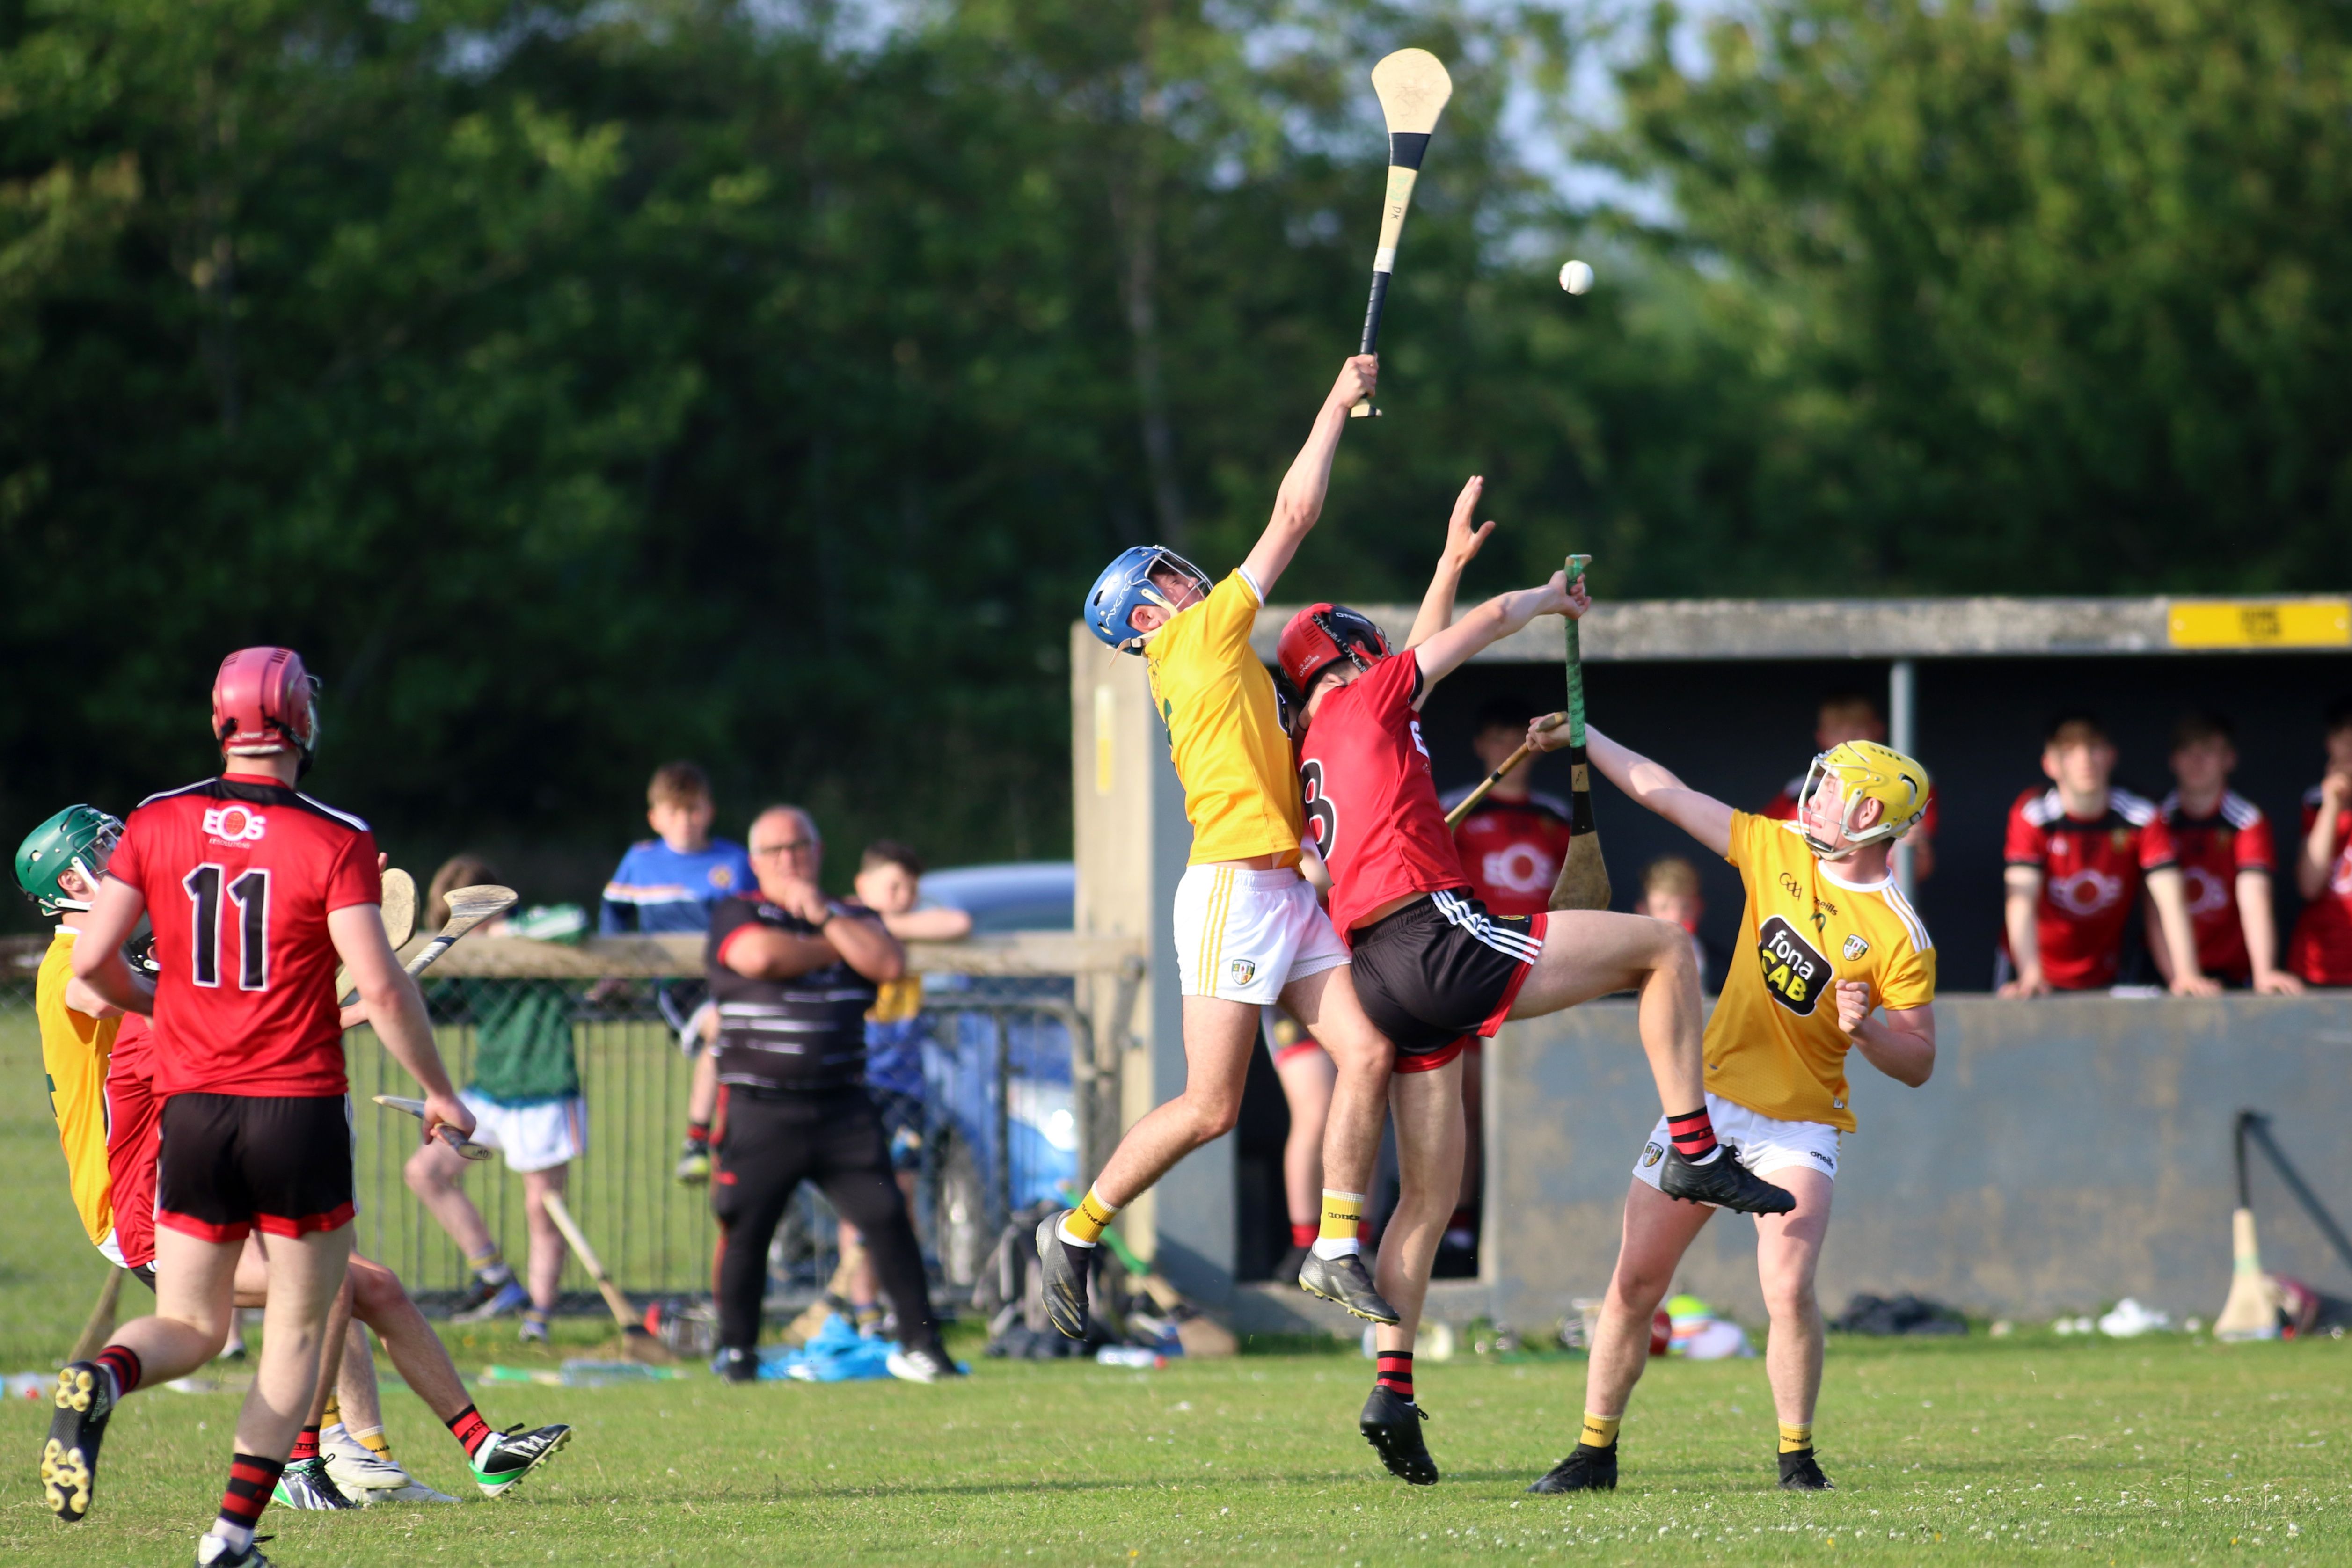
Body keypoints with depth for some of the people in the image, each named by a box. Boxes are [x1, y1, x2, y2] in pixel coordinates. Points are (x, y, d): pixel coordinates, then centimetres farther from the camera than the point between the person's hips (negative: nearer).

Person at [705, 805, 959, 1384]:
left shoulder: (853, 918, 16)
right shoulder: (738, 916, 6)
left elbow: (889, 964, -4)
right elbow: (759, 956, -16)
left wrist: (824, 916, -6)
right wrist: (832, 950, -1)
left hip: (841, 1108, 2)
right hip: (759, 1111, -2)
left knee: (886, 1217, -6)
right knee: (746, 1227, -2)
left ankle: (919, 1342, 0)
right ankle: (736, 1348, 12)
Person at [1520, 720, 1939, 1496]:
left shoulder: (1899, 937, -12)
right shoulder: (1777, 849, 1)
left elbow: (1919, 1063, -9)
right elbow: (1670, 796, 10)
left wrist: (1868, 1028, -28)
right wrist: (1586, 741, 11)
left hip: (1798, 1126, -4)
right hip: (1710, 1101, 4)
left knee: (1789, 1291, -21)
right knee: (1635, 1285, 4)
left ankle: (1797, 1457, -1)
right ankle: (1595, 1452, 18)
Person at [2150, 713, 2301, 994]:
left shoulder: (2248, 820, -5)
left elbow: (2254, 897, -19)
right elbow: (2156, 908, -7)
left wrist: (2264, 974, -34)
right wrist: (2175, 978, -21)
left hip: (2232, 975, -1)